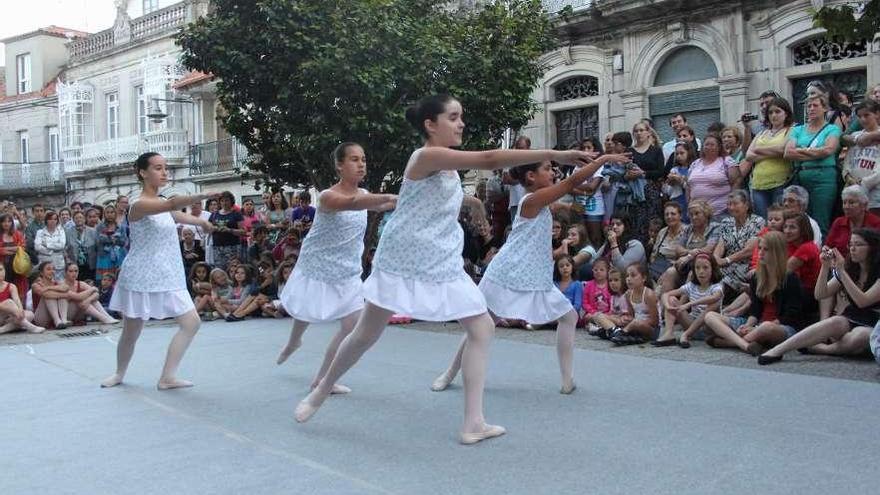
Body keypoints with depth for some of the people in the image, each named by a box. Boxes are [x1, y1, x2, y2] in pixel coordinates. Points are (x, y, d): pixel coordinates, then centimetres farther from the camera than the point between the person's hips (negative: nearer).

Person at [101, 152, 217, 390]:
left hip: (167, 277, 7)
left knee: (191, 322, -3)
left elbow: (178, 215, 32)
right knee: (131, 332, 8)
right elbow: (173, 204, -36)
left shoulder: (161, 204, 9)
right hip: (140, 278, -7)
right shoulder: (140, 205, -18)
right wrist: (204, 195, -47)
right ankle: (120, 373, 35)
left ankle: (167, 377, 4)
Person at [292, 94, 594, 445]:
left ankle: (473, 423, 2)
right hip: (402, 262, -8)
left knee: (482, 327, 0)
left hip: (442, 265, 8)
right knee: (367, 334, 5)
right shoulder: (427, 156, -19)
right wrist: (552, 154, -30)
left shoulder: (448, 162, 9)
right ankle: (321, 391, 30)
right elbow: (488, 160, -29)